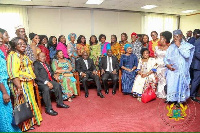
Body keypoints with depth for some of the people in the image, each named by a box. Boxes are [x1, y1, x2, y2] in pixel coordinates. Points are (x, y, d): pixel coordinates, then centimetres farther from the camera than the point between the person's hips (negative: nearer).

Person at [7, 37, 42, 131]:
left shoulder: (23, 55, 16)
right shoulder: (13, 56, -13)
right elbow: (13, 73, -21)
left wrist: (33, 81, 18)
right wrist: (19, 87, -25)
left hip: (28, 84, 9)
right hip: (21, 84, -9)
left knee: (30, 102, 16)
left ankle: (30, 122, 31)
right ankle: (24, 126, 16)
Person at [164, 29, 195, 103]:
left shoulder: (187, 45, 1)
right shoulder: (171, 46, 9)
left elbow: (187, 55, -16)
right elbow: (166, 57, 7)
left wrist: (179, 46, -11)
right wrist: (167, 64, -12)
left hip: (182, 70, -2)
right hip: (172, 70, 2)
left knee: (181, 85, 2)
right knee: (171, 85, 0)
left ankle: (180, 100, 15)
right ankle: (172, 99, 14)